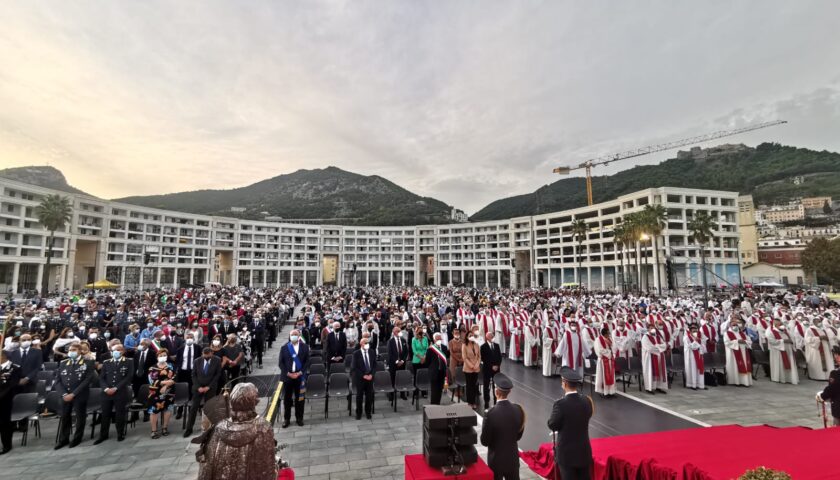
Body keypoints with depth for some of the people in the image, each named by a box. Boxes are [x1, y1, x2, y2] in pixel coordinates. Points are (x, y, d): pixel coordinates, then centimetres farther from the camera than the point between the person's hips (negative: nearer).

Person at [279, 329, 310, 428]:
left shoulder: (305, 347, 2)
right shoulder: (284, 348, 5)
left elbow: (307, 362, 0)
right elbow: (281, 363, 1)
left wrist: (300, 373, -12)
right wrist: (287, 373, -12)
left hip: (300, 377, 0)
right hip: (287, 377, 1)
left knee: (299, 398, 7)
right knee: (287, 399, 7)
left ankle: (299, 418, 21)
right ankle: (286, 419, 21)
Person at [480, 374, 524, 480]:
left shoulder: (491, 414, -27)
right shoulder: (518, 409, -13)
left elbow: (484, 441, -15)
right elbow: (519, 435, 2)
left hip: (496, 459, -4)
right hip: (513, 457, 4)